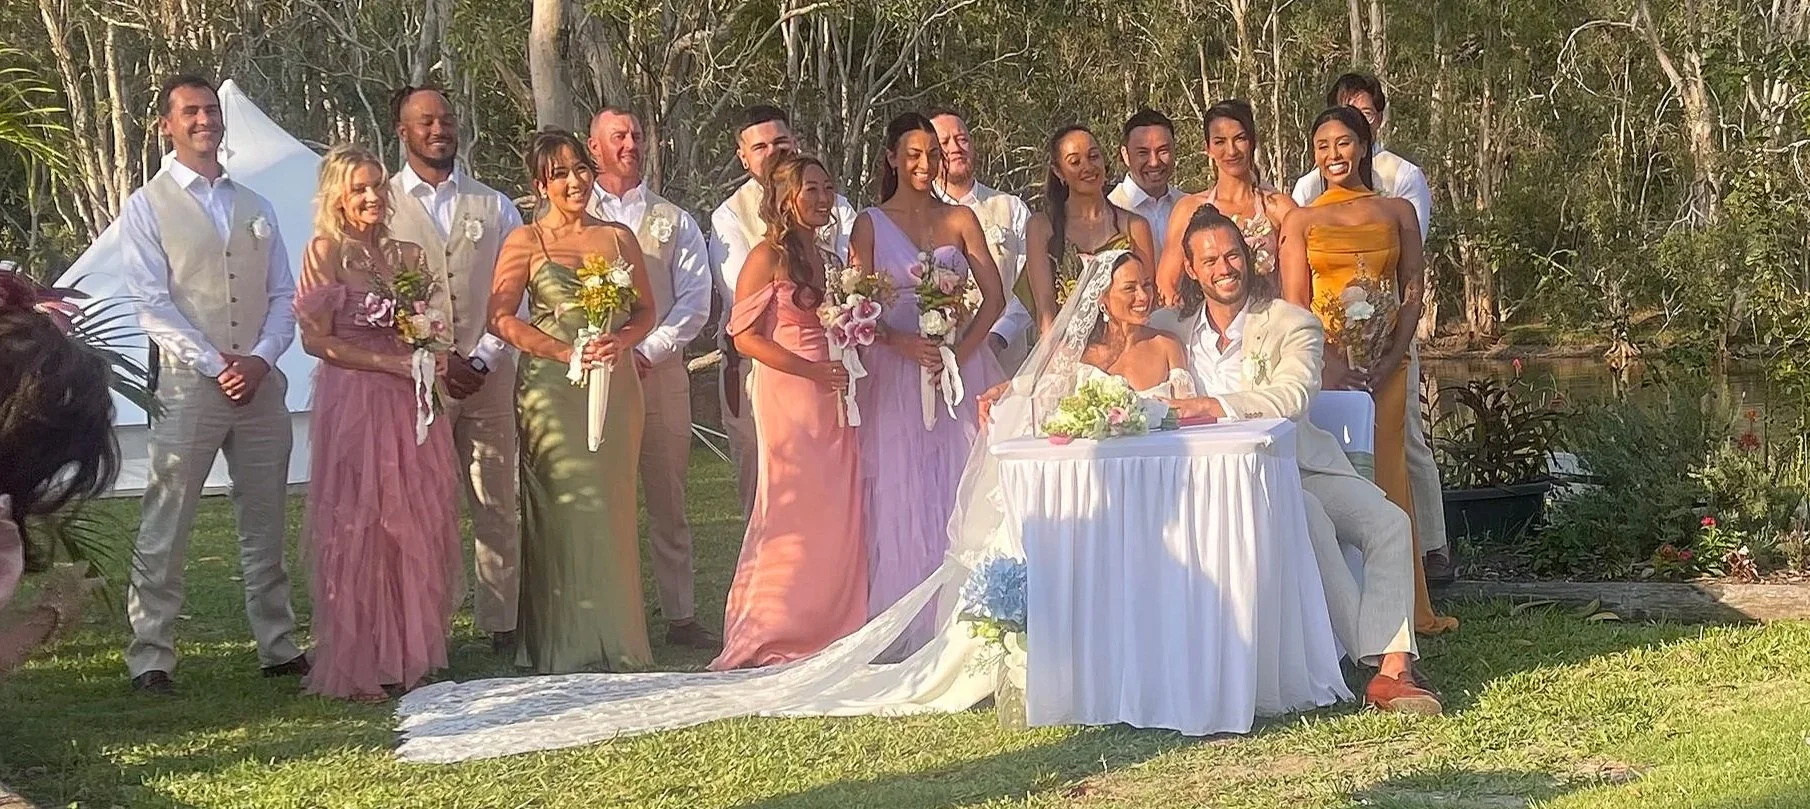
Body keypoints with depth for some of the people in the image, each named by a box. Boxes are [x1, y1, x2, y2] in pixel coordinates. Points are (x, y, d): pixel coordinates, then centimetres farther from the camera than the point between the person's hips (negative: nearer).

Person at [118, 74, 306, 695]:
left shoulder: (254, 206, 16)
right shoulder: (146, 207, 2)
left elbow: (283, 295, 12)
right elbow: (151, 305, -7)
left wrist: (261, 358, -5)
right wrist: (216, 364, -14)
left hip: (261, 382, 4)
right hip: (188, 385, -4)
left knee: (265, 527, 10)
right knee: (164, 533, -4)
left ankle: (278, 646, 18)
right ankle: (150, 658, 2)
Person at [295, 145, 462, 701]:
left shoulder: (407, 255, 13)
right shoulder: (324, 252, -2)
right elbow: (316, 339, -8)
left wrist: (436, 358, -2)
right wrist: (391, 363, -14)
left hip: (411, 405, 5)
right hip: (353, 401, -5)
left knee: (417, 524, 5)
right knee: (358, 526, -2)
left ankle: (410, 654, 15)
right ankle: (355, 668, 4)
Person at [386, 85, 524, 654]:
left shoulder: (495, 207, 14)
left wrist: (482, 360, -5)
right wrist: (435, 358, -8)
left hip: (488, 375, 2)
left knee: (498, 509, 2)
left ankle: (501, 627, 8)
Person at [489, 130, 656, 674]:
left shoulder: (618, 237, 12)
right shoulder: (525, 242, 2)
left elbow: (647, 309, 13)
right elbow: (501, 318, -5)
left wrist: (621, 341, -8)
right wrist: (567, 352, -14)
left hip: (616, 385, 3)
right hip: (553, 389, -3)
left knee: (612, 508, 4)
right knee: (562, 509, -5)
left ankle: (613, 637, 14)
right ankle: (564, 643, 1)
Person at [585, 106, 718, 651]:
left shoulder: (673, 221, 13)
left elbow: (695, 301, 3)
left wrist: (647, 351, -9)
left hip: (660, 373, 1)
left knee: (668, 502, 4)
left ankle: (680, 616, 8)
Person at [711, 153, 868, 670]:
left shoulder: (830, 260, 16)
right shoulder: (768, 256, -6)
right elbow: (745, 336, -12)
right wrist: (812, 371, -18)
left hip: (833, 397, 7)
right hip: (787, 395, -7)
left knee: (838, 512, 4)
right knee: (791, 511, -5)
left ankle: (827, 627, 11)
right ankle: (769, 636, 4)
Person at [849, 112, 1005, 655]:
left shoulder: (960, 219, 9)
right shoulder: (870, 223, 5)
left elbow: (994, 297, 3)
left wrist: (962, 351, -12)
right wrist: (904, 343, -18)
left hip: (961, 368, 2)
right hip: (895, 373, -1)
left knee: (961, 492, 0)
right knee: (901, 496, -2)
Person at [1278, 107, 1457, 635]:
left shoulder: (1397, 213, 11)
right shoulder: (1301, 221, 8)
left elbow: (1413, 295, 6)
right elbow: (1295, 305, 2)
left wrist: (1388, 362, -8)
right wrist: (1338, 367, -12)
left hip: (1385, 365, 1)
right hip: (1324, 364, -1)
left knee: (1387, 474, 1)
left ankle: (1407, 606, 5)